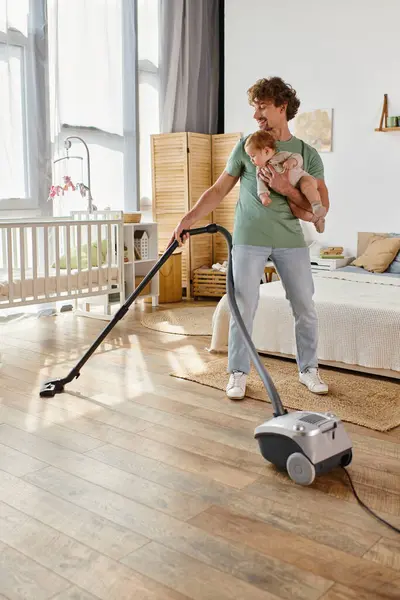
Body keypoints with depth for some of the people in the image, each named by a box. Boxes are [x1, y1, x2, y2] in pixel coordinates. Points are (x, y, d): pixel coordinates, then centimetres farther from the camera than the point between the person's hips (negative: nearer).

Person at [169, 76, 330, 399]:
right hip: (250, 239, -1)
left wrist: (286, 188, -17)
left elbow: (322, 206, -4)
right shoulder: (247, 146, 3)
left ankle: (308, 369, 24)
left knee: (306, 309, 5)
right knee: (244, 309, -1)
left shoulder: (308, 154, 3)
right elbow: (218, 190, 6)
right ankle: (238, 373, 13)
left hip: (291, 241, 1)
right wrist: (188, 219, -4)